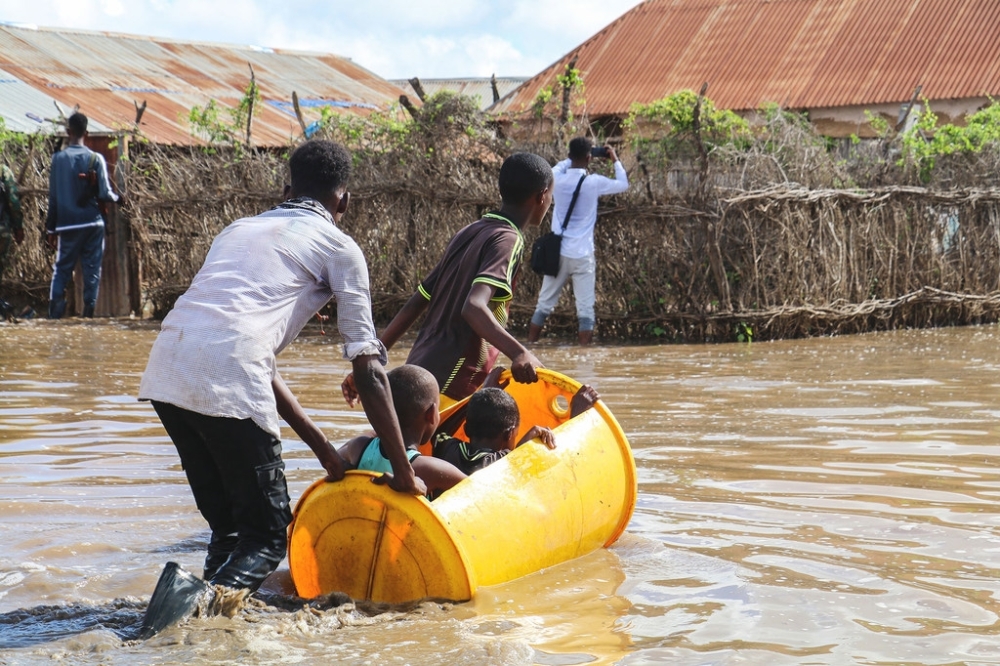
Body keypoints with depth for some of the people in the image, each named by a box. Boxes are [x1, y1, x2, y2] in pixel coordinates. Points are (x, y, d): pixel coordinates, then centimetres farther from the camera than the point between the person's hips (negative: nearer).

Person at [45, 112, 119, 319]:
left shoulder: (58, 159, -1)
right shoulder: (96, 159, -5)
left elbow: (53, 198, 1)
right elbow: (104, 194, -8)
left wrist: (51, 229, 8)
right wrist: (116, 197, 16)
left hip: (67, 224, 1)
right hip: (93, 223, -1)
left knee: (61, 270, 6)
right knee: (92, 271, 4)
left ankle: (54, 314, -1)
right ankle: (89, 313, 1)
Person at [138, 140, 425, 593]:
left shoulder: (239, 229, 32)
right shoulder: (338, 247, 14)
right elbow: (369, 370, 8)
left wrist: (320, 445, 31)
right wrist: (403, 474, 12)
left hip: (164, 371, 6)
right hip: (226, 383, -6)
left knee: (229, 527, 20)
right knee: (267, 535, 3)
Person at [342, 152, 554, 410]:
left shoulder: (467, 234, 17)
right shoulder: (508, 240, -7)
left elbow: (414, 305, 18)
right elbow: (473, 307, -25)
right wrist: (518, 352, -39)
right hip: (448, 389, -9)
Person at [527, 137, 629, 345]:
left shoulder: (558, 179, -1)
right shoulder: (594, 182, -9)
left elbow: (558, 167, 26)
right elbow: (623, 184, 9)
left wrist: (575, 158, 25)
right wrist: (615, 160, 20)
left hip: (558, 253, 3)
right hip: (582, 255, -3)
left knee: (544, 304, 12)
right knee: (585, 308, -1)